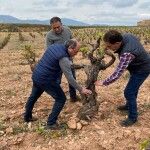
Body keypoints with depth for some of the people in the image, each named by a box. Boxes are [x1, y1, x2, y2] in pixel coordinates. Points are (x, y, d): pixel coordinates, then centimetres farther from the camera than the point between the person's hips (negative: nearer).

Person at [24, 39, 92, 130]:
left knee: (33, 97, 27)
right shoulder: (63, 58, -21)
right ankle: (51, 123, 10)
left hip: (36, 75, 9)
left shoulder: (55, 46, 3)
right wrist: (81, 89, -11)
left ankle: (27, 117, 48)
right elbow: (70, 78, -19)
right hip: (45, 79, -9)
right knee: (61, 99, 3)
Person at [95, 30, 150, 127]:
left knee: (129, 92, -6)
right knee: (133, 88, 25)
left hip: (142, 69, -9)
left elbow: (117, 74, -40)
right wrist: (112, 50, -7)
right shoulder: (125, 36, -18)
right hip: (138, 65, 9)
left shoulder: (127, 53, -43)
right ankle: (129, 106, 48)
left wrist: (103, 83, -28)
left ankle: (133, 117, 12)